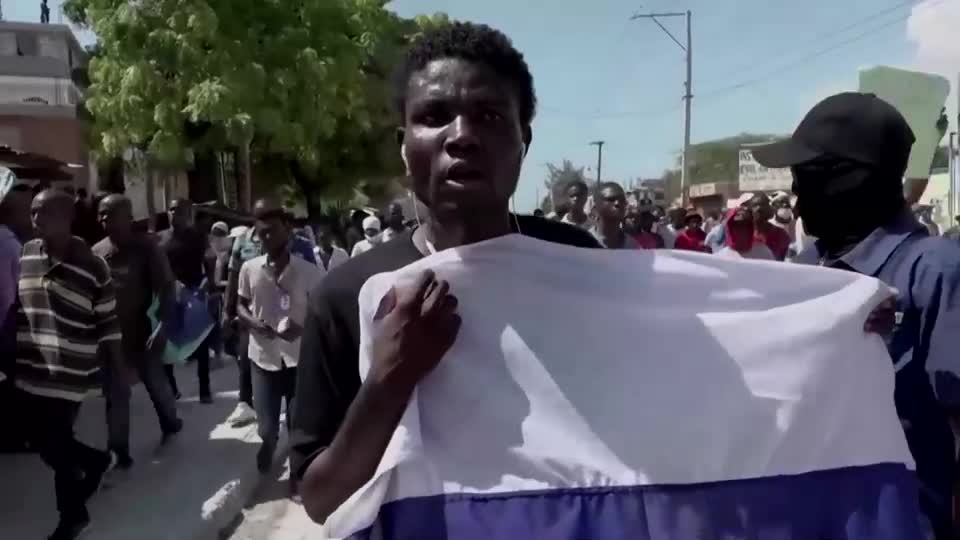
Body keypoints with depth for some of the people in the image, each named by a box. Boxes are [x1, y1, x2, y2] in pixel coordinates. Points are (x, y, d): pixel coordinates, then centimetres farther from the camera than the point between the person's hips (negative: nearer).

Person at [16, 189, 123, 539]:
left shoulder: (93, 266, -9)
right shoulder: (23, 255, 4)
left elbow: (108, 324, -4)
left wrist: (119, 367, -2)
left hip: (69, 375, -5)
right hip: (29, 373, 5)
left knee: (54, 447, 4)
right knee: (43, 441, 14)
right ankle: (96, 461, 43)